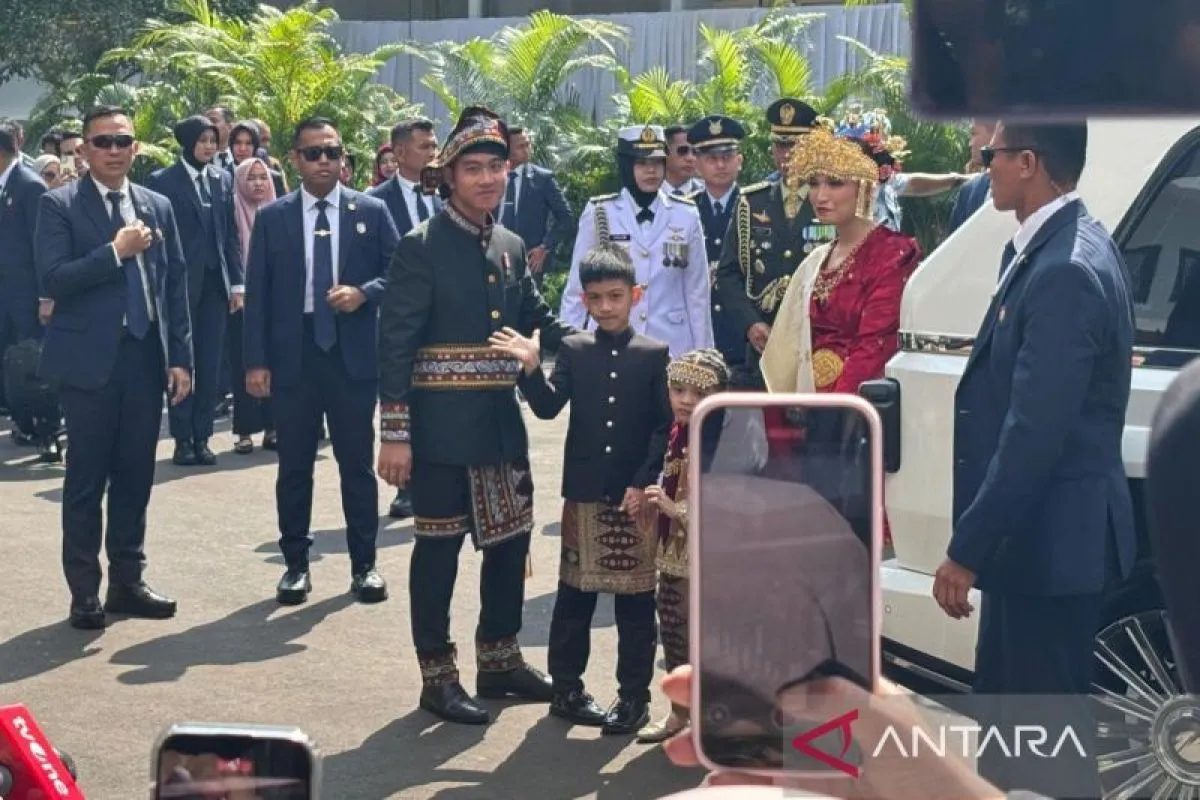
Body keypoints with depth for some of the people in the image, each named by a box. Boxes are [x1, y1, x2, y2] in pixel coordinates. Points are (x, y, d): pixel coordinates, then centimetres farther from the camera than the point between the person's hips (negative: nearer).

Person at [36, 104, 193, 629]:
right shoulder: (59, 205, -2)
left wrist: (181, 358, 5)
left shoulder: (157, 206, 11)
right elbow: (52, 280, -13)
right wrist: (115, 251, -19)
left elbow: (176, 286, 11)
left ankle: (127, 582, 20)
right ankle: (84, 592, 10)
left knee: (136, 476, 9)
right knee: (87, 479, 2)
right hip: (89, 360, -4)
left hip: (146, 358, 4)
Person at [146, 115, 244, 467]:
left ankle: (202, 437, 11)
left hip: (215, 284, 4)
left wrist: (237, 282, 5)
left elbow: (231, 234, 11)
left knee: (210, 366, 5)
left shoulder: (223, 180, 11)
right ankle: (182, 439, 8)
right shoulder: (162, 181, -3)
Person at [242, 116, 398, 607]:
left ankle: (364, 565, 15)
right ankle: (296, 564, 17)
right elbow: (257, 293, 1)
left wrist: (364, 293, -15)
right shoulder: (272, 217, 4)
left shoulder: (371, 212, 4)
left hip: (353, 353, 0)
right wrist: (256, 360, -5)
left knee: (357, 463, 6)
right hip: (293, 354, 0)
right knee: (294, 466, 7)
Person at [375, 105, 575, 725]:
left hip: (501, 420, 7)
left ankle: (499, 659, 29)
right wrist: (395, 434, -16)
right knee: (439, 545, 3)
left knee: (511, 538, 13)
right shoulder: (422, 247, -10)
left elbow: (537, 320, 17)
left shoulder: (511, 247, 11)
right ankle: (438, 676, 14)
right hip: (442, 424, -7)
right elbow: (395, 344, -12)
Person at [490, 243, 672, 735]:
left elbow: (664, 426, -2)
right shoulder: (573, 350, 4)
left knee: (636, 600, 5)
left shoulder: (653, 355, 0)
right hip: (583, 493, 1)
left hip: (636, 496, -1)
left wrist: (644, 482, -10)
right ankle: (566, 688, 21)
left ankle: (634, 695, 13)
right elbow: (548, 407, -5)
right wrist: (531, 367, -21)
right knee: (574, 595, 9)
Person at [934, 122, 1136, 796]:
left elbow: (1033, 435, -25)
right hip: (1038, 529, 10)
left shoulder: (1064, 272, -23)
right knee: (1007, 704, 22)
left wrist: (966, 551, -19)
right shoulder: (1066, 246, 9)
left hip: (1049, 538, -10)